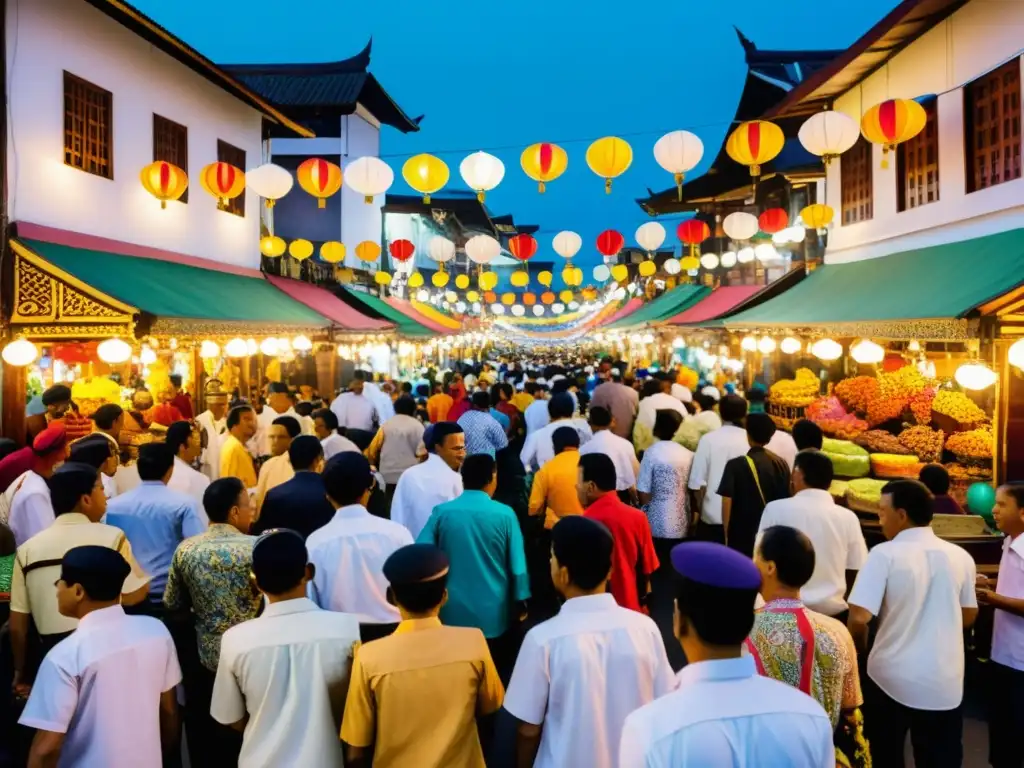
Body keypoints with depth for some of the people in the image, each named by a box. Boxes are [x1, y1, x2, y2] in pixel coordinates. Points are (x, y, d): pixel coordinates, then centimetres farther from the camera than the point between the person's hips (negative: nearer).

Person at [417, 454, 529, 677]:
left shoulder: (441, 512, -7)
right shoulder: (505, 514, -11)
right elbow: (517, 564, -7)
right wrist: (521, 601, 7)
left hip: (454, 612, 2)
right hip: (493, 613, -1)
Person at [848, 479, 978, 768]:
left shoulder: (885, 554, -15)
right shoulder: (961, 556, -1)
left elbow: (859, 618, -19)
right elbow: (969, 616, 12)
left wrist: (859, 650, 2)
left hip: (892, 678, -3)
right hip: (945, 683, 4)